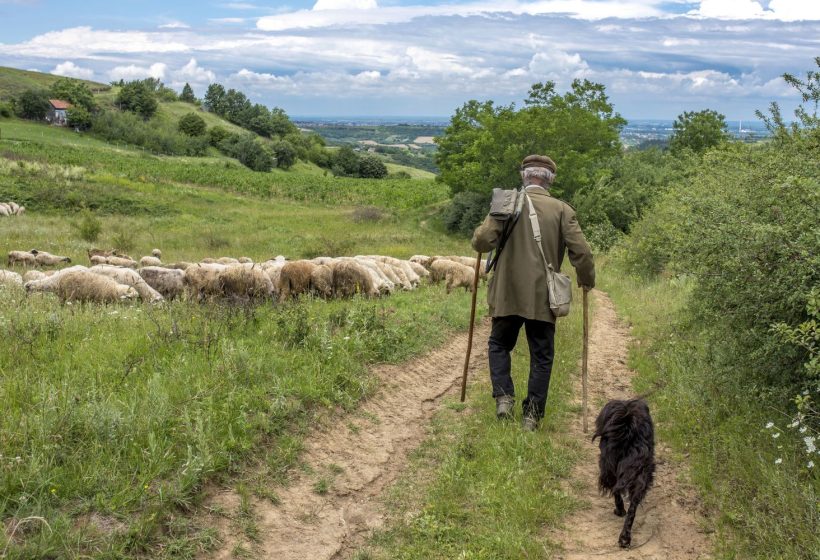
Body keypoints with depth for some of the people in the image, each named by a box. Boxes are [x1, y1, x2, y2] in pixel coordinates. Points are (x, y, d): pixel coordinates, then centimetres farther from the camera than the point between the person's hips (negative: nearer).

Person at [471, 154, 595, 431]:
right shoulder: (562, 210, -3)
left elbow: (482, 241, -10)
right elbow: (581, 252, -8)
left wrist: (479, 234, 14)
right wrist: (587, 280, 10)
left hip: (507, 294, 0)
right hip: (543, 297, 0)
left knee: (499, 345, 20)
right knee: (541, 356, 10)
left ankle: (504, 397, 4)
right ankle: (532, 414, 9)